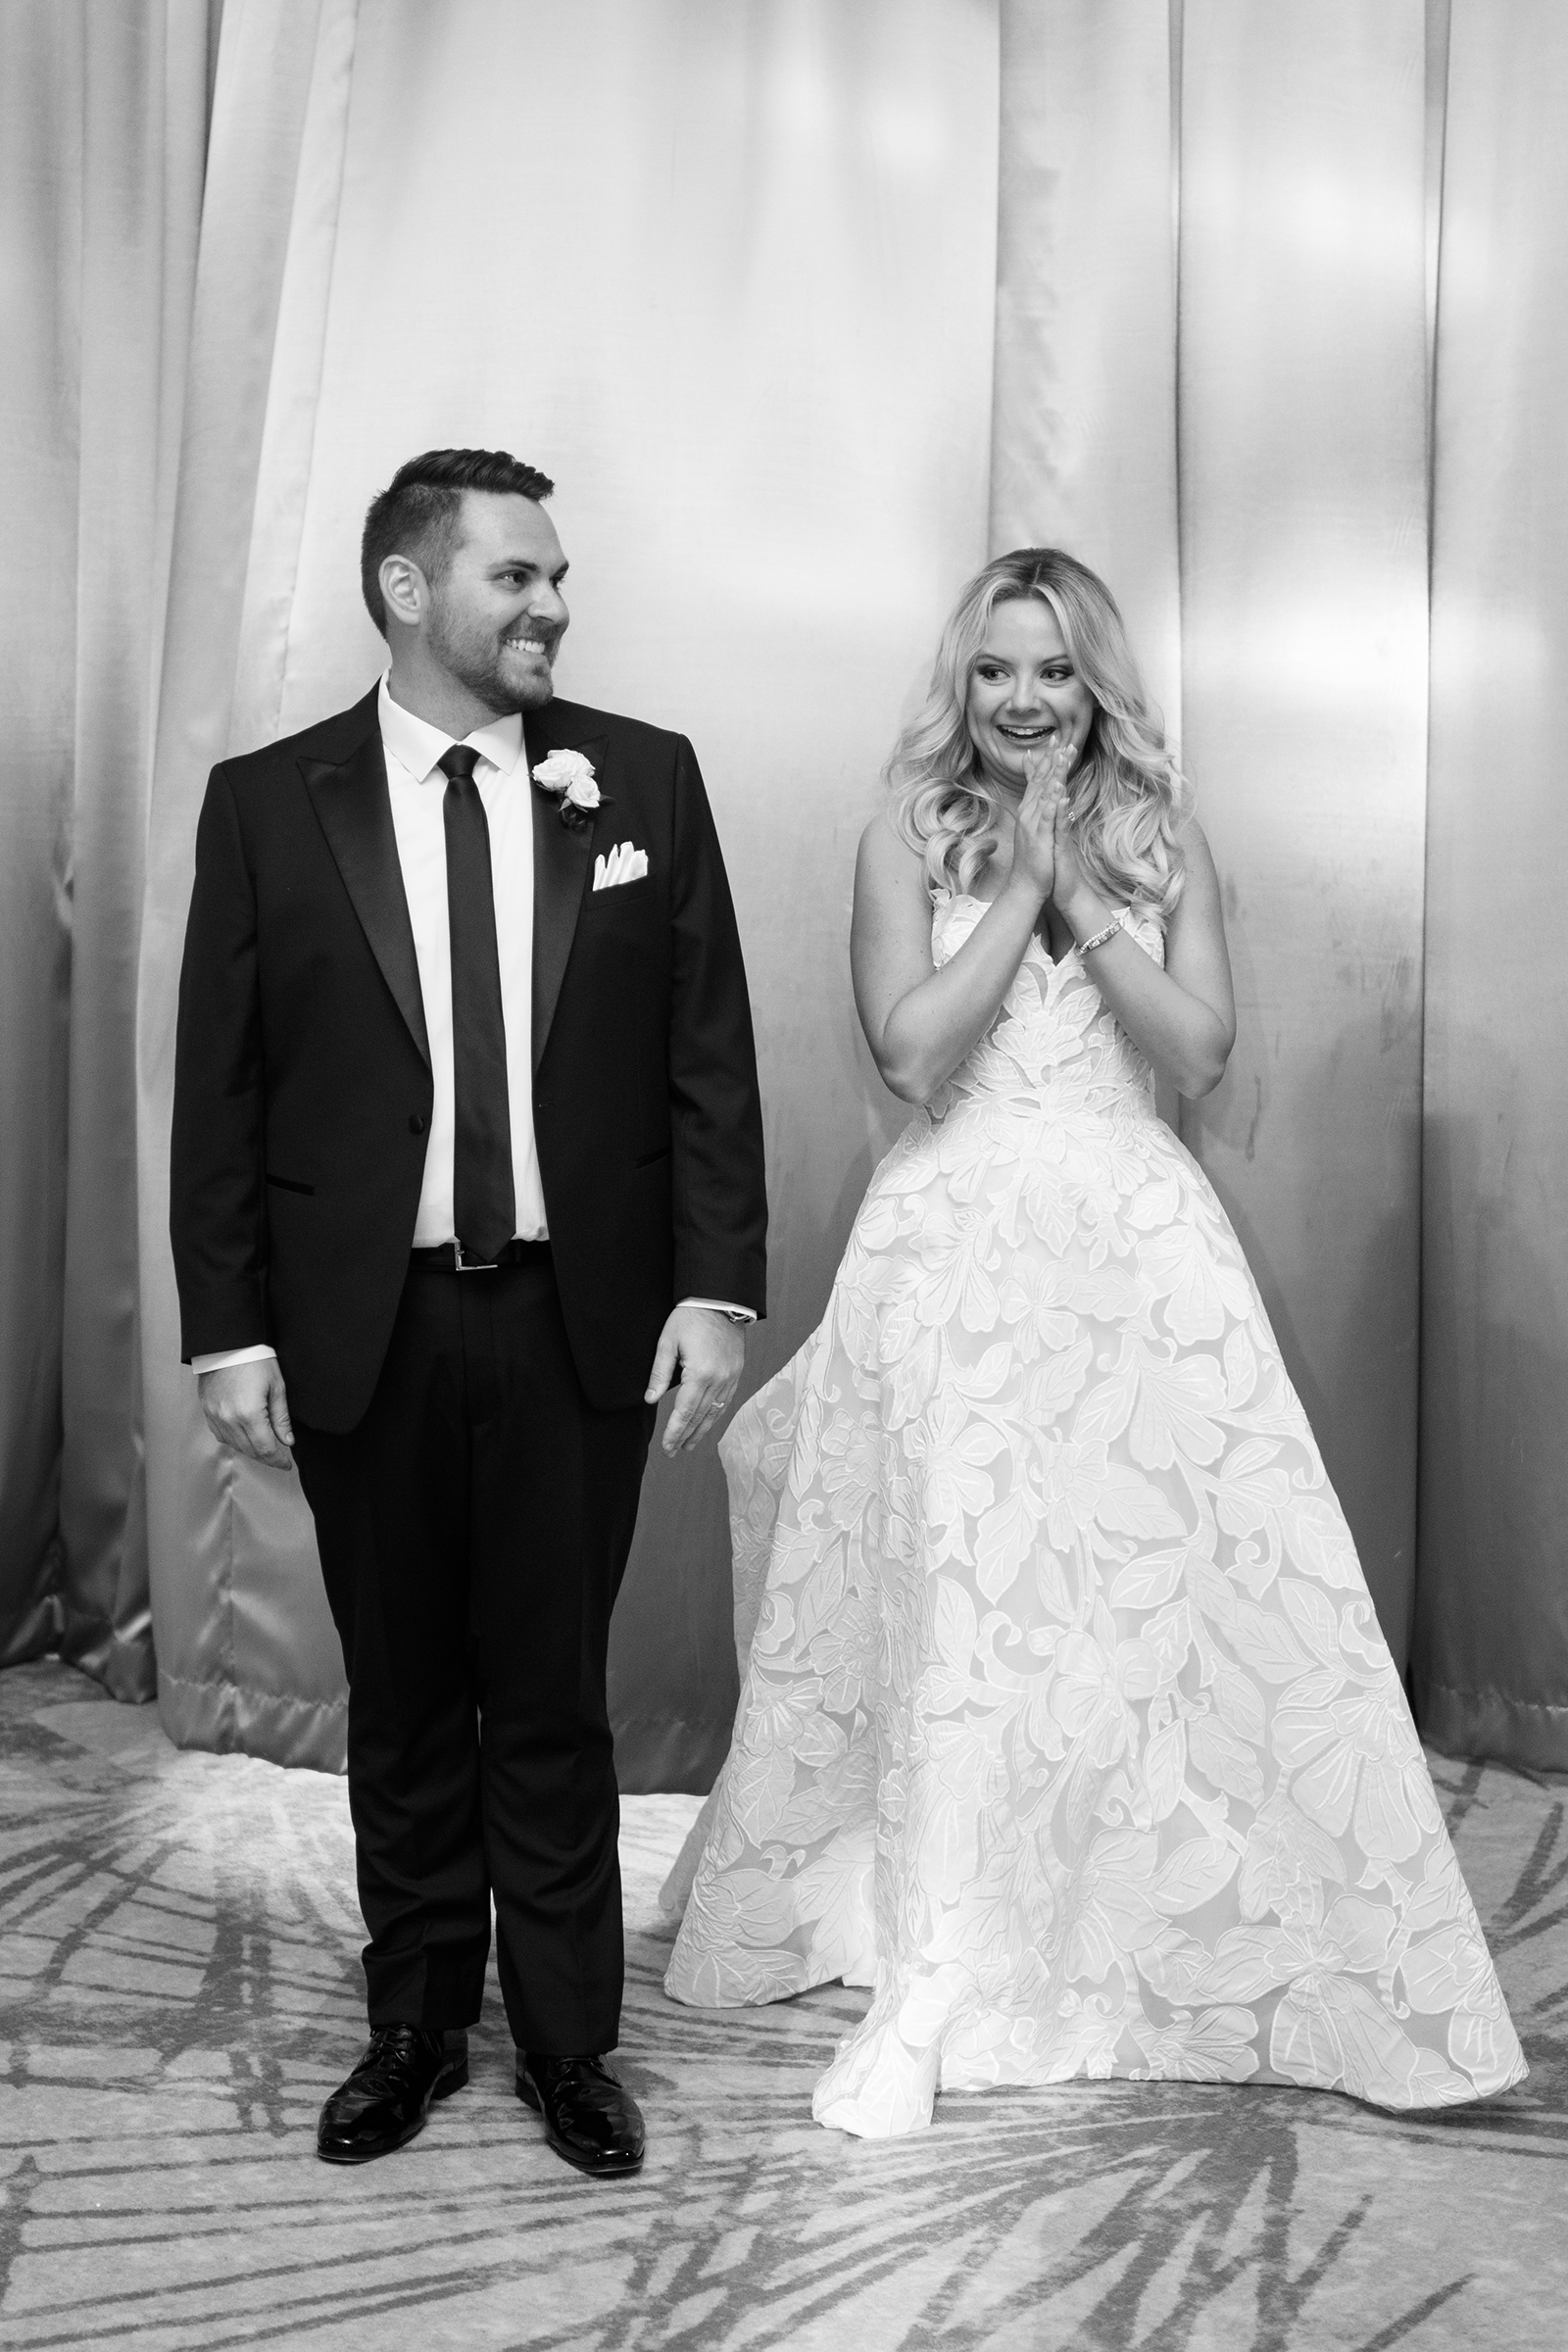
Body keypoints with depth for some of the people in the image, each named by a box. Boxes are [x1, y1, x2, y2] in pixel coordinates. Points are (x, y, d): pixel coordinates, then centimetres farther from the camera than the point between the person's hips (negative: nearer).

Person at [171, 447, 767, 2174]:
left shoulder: (644, 781, 2)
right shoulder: (267, 803, 1)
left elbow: (709, 1058, 1)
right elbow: (219, 1091, 1)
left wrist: (714, 1287, -6)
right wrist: (227, 1330, -3)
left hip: (580, 1321, 0)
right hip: (362, 1327, 1)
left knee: (553, 1702, 10)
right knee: (402, 1702, 14)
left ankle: (567, 2039, 28)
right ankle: (415, 2026, 32)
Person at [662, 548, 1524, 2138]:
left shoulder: (1161, 841, 9)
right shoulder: (909, 837, 4)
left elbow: (1200, 1051, -2)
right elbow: (913, 1052, -8)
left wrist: (1079, 892, -7)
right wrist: (1022, 885, -8)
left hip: (1137, 1241, 2)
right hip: (956, 1244, -1)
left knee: (1172, 1588, 0)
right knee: (953, 1602, -3)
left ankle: (1222, 1947, 20)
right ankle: (934, 1984, 9)